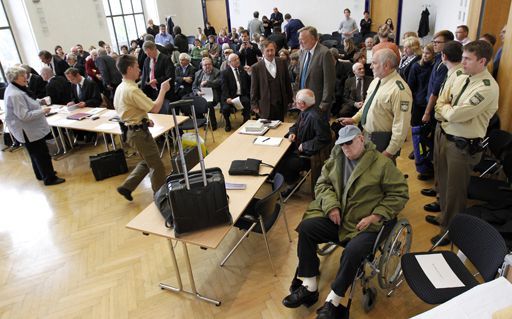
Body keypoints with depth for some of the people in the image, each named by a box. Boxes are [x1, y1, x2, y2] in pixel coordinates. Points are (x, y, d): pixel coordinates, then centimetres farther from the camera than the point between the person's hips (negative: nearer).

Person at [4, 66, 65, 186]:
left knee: (36, 153, 23)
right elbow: (24, 115, -28)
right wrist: (42, 111, -21)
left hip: (30, 129, 11)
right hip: (28, 131, -11)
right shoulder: (15, 95, -26)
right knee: (42, 154, -1)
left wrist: (39, 103, 9)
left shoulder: (15, 90, 7)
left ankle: (41, 174, 38)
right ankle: (49, 178, 9)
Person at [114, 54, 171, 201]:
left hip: (132, 130, 10)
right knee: (157, 166, 4)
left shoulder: (120, 88, 8)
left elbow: (118, 107, 20)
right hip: (139, 132, -10)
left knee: (147, 162, 24)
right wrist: (163, 90, -11)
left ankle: (126, 187, 24)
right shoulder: (132, 90, -23)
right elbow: (155, 108, -25)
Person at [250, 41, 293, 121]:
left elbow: (287, 82, 10)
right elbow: (254, 89, -2)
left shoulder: (282, 63, 4)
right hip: (266, 106, -3)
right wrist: (254, 106, -2)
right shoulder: (256, 68, -5)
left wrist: (290, 99, 10)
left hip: (281, 104, 3)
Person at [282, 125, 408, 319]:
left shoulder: (382, 163, -6)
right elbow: (322, 183, 10)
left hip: (366, 225, -4)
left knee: (353, 252, -31)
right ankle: (309, 288, -7)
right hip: (336, 217, 5)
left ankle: (332, 302, -10)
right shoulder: (336, 159, 8)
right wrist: (331, 205, -10)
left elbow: (399, 193, -5)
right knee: (306, 228, -16)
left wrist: (374, 217, -14)